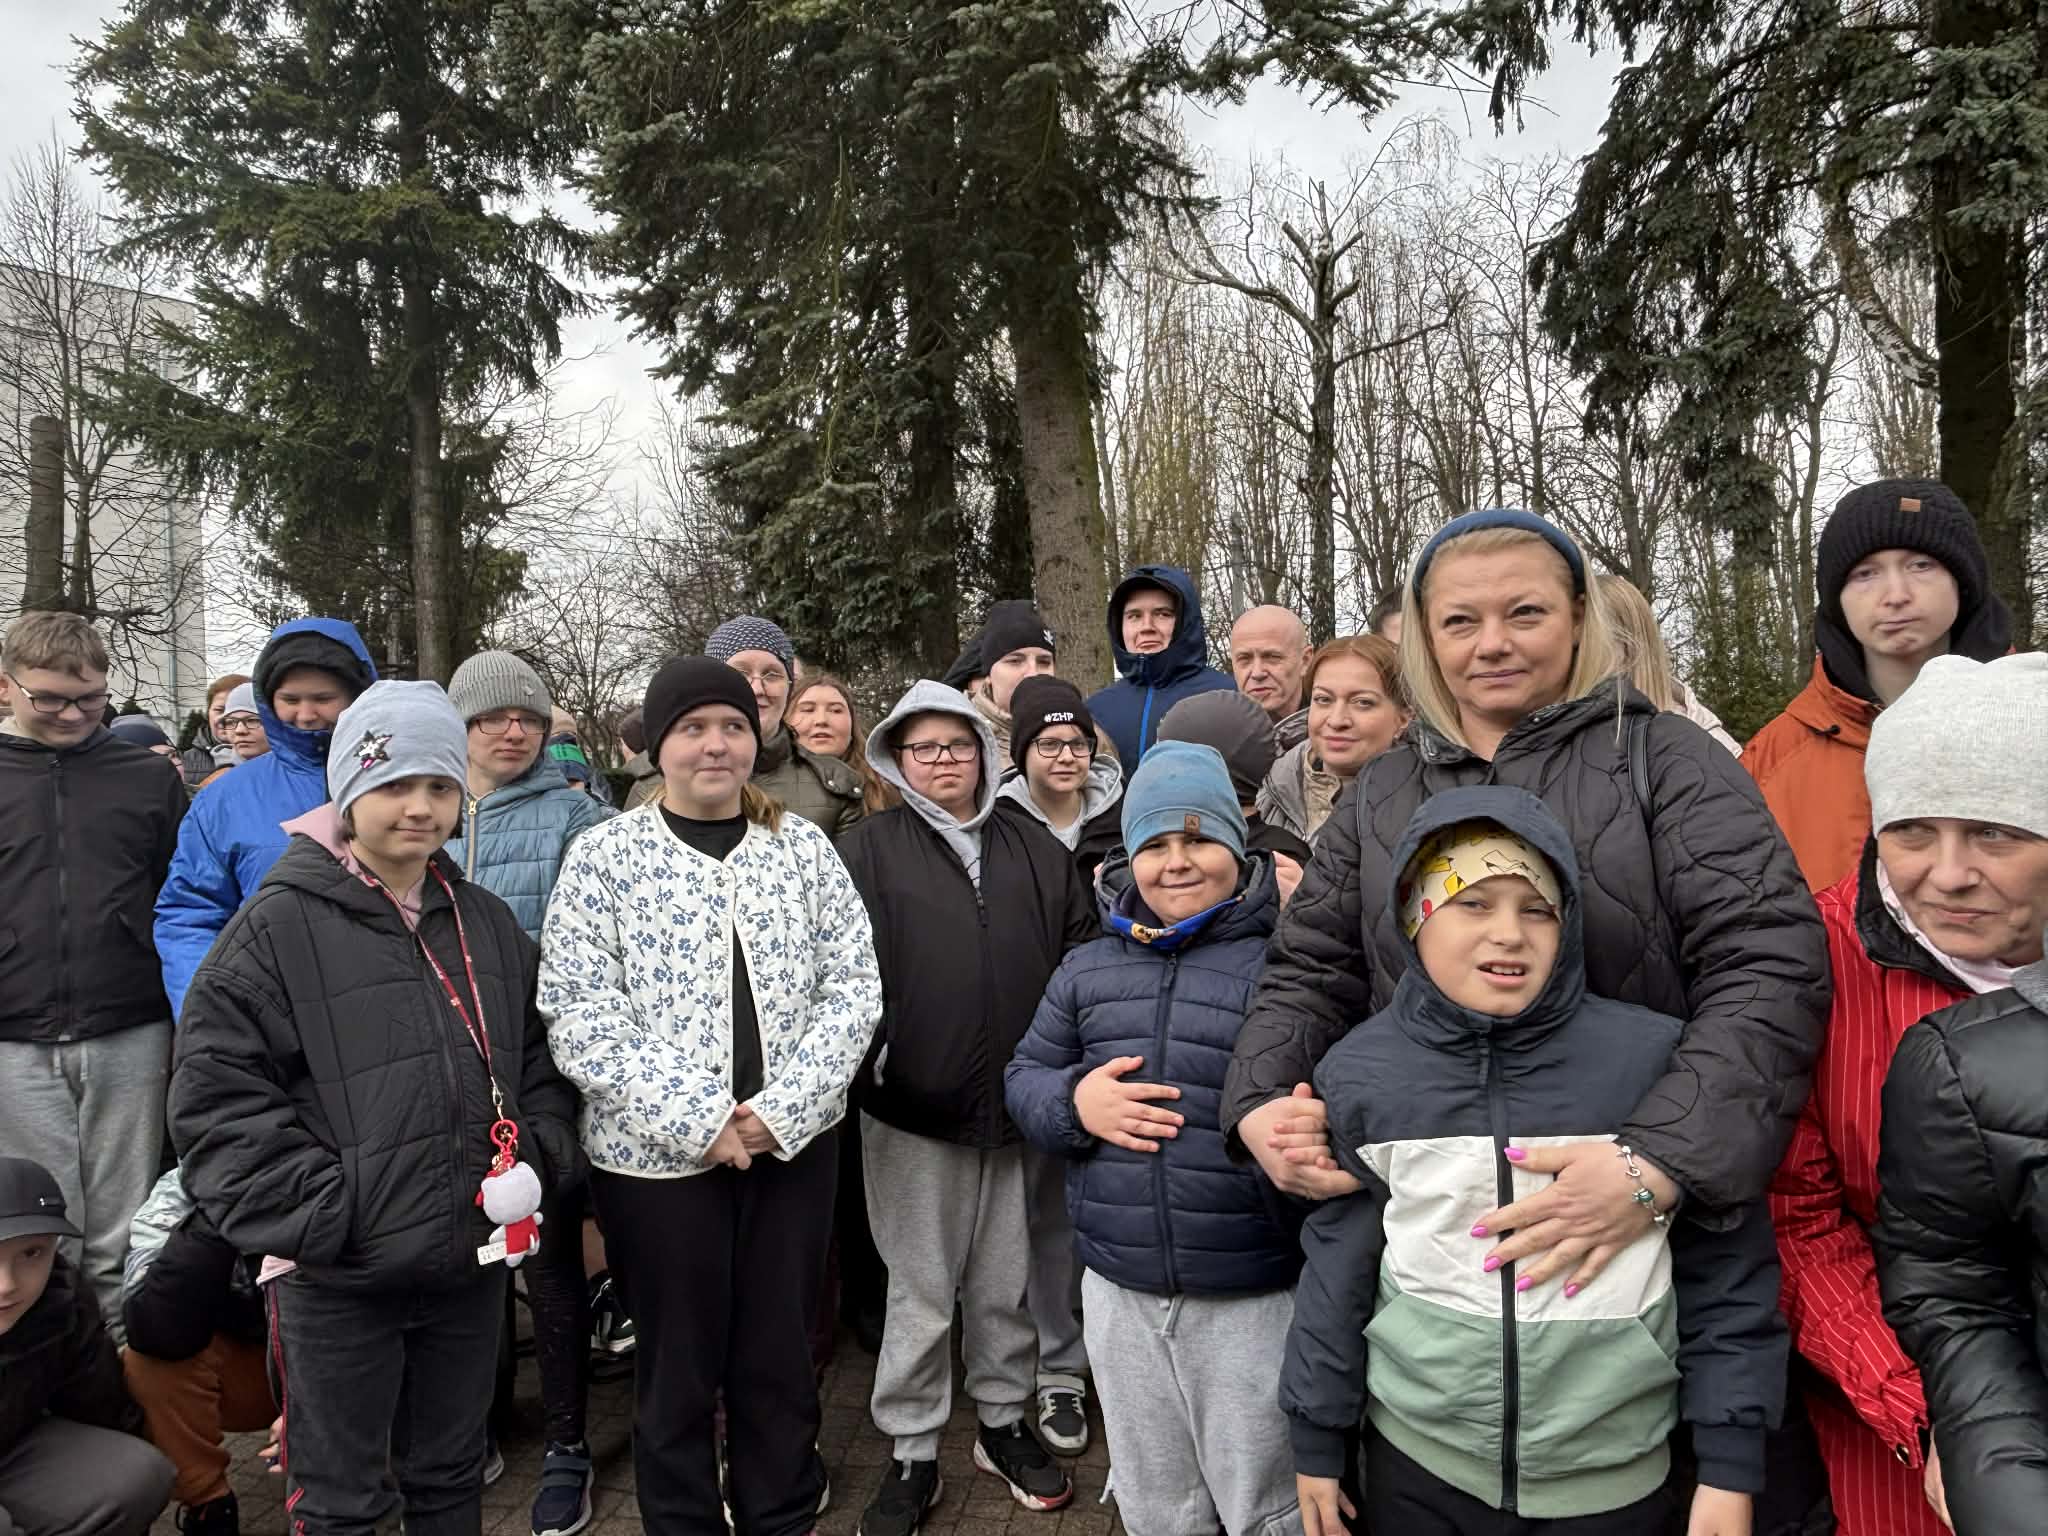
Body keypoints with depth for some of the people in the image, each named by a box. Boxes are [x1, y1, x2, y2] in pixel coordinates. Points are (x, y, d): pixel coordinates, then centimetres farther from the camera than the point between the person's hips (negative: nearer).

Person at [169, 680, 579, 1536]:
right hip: (336, 1280, -4)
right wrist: (317, 1214, -16)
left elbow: (540, 1059, 14)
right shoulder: (278, 926, -10)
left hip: (470, 1264, 5)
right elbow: (217, 1094, -12)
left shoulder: (486, 923, 7)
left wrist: (536, 1158, -1)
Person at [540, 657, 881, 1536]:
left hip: (794, 1144, 2)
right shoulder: (604, 856, -4)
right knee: (677, 1371, 12)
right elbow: (580, 1017, -9)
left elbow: (853, 986, 0)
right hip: (654, 1153, -2)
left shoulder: (803, 846, 2)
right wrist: (697, 1118, -15)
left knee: (781, 1360, 15)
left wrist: (782, 1107, -11)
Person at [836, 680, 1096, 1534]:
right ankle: (912, 1455, 26)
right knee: (921, 1291, 9)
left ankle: (1004, 1422, 36)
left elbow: (1081, 951, 12)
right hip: (915, 1108, -3)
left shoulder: (1036, 852, 11)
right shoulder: (868, 849, 0)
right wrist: (872, 1060, -14)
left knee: (1009, 1282, 16)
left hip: (1023, 1103, 3)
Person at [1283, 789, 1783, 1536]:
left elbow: (1725, 1273, -5)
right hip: (1417, 1459, 1)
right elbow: (1337, 1271, 1)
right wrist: (1317, 1440, 7)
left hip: (1615, 1474, -1)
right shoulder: (1361, 1073, -8)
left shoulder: (1655, 1057, -13)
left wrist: (1729, 1464, -3)